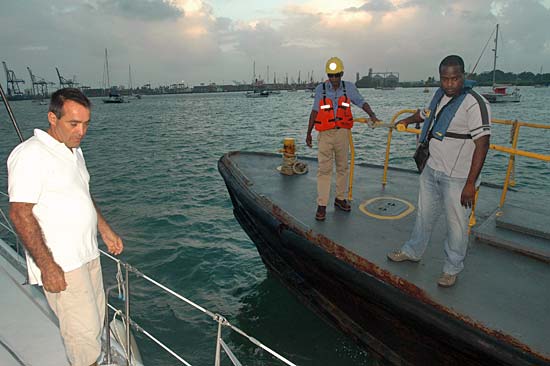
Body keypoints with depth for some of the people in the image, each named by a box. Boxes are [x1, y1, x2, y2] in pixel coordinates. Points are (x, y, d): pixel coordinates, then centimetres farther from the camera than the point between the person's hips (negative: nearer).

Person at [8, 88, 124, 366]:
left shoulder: (73, 150, 11)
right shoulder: (31, 154, -17)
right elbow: (20, 213, -21)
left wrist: (105, 230, 17)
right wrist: (47, 266, -22)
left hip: (87, 254, 9)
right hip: (60, 264, -8)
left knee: (94, 321, 18)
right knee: (83, 331, 0)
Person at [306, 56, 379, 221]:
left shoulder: (348, 87, 2)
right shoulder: (320, 89, -2)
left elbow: (361, 102, 5)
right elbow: (315, 111, 5)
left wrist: (372, 115, -13)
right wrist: (308, 133, 8)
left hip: (343, 133, 3)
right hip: (325, 134, -2)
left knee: (342, 167, 11)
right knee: (324, 169, -4)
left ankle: (340, 198, 25)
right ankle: (322, 205, 0)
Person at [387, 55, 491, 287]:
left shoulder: (475, 104, -18)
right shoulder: (439, 96, 6)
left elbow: (482, 145, -21)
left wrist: (470, 184, -23)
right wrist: (408, 120, 46)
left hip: (457, 178, -7)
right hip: (431, 171, 7)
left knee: (457, 224, 6)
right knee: (424, 215, 20)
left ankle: (452, 269, 24)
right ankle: (412, 252, 38)